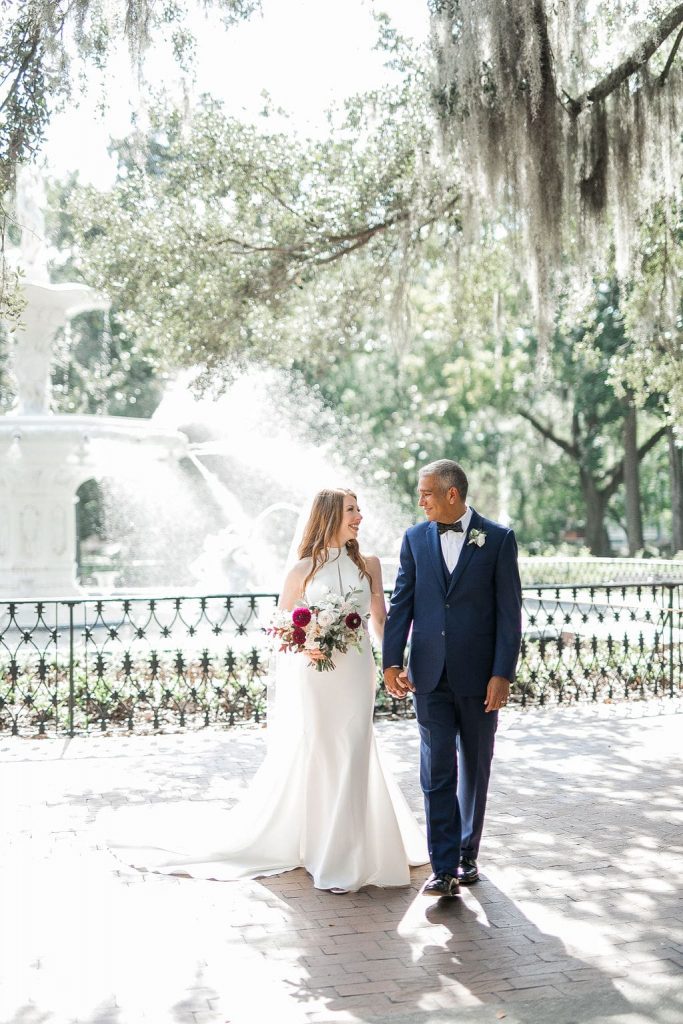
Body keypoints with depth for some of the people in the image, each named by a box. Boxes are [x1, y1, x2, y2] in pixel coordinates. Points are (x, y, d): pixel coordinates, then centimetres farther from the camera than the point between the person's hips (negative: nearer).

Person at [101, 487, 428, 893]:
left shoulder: (369, 564, 7)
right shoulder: (303, 570, 0)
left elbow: (381, 619, 9)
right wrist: (303, 646, -14)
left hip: (356, 676, 2)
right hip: (313, 678, -2)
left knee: (350, 761, 5)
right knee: (307, 759, 1)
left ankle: (343, 856, 20)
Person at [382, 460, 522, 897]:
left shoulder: (498, 539, -4)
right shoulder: (415, 538, 5)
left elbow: (509, 611, -5)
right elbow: (401, 603, 7)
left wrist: (502, 674, -10)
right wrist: (392, 661, -1)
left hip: (478, 675, -1)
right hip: (430, 675, 2)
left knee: (474, 768, 11)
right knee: (437, 771, -2)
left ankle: (467, 854, 26)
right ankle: (445, 868, 0)